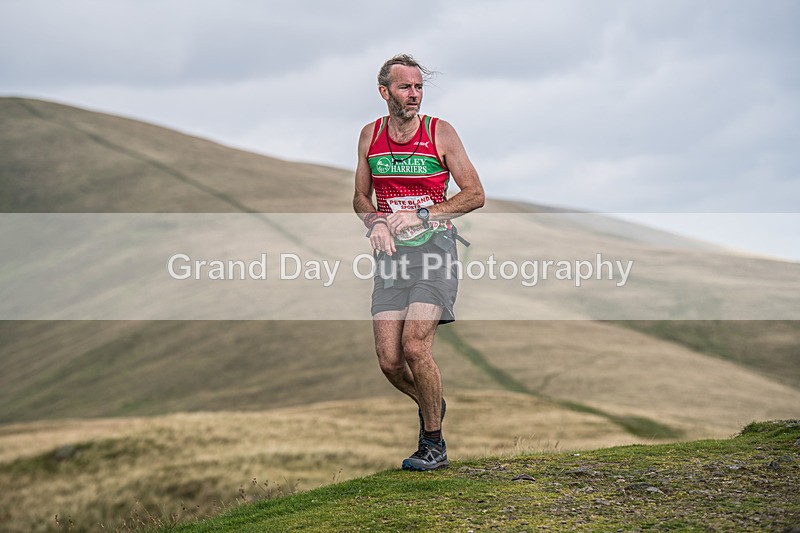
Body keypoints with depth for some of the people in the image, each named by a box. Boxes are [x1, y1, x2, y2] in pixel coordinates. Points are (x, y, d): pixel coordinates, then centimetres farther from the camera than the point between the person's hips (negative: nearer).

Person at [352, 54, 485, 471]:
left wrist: (423, 215, -11)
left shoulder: (440, 133, -1)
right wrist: (375, 223, -3)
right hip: (391, 253, 4)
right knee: (389, 361, -5)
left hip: (434, 246, -3)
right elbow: (360, 197, 19)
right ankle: (431, 405, 28)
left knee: (415, 347, -19)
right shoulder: (370, 136, 9)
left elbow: (475, 195, -1)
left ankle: (433, 444, -2)